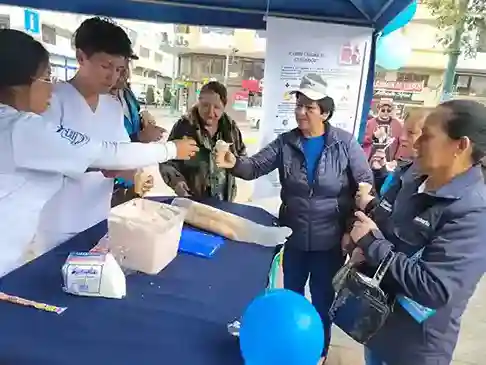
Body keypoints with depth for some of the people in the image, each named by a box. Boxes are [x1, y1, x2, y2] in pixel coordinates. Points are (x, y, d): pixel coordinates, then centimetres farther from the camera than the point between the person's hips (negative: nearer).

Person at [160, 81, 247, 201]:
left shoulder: (230, 127, -2)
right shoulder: (184, 126, -14)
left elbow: (242, 155, 11)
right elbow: (167, 161, -11)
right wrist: (176, 180, -28)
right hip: (190, 200, -3)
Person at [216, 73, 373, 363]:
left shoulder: (345, 143, -11)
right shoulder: (286, 142, -5)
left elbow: (367, 183, -8)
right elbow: (255, 167, -11)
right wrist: (235, 163, -33)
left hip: (329, 240, -2)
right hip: (294, 236, 3)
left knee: (323, 300, 17)